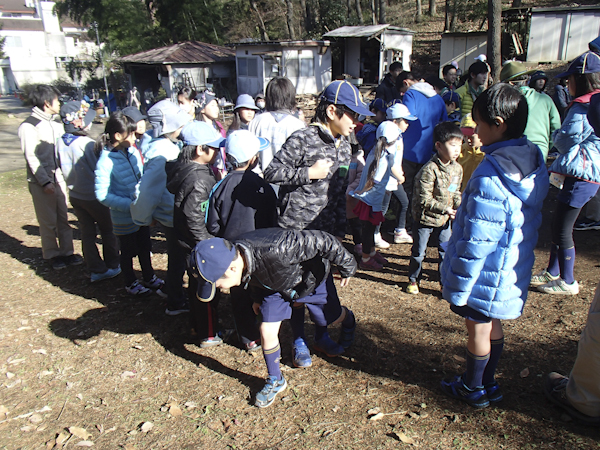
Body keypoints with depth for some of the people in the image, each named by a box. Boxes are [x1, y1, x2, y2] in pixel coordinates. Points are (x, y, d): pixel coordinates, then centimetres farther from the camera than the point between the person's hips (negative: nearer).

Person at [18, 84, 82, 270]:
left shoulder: (55, 124, 10)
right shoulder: (29, 126, -11)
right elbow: (31, 158, -14)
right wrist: (45, 182, -17)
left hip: (58, 177, 6)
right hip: (41, 182, -6)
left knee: (63, 217, 10)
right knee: (48, 221, 4)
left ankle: (67, 252, 20)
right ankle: (52, 255, 18)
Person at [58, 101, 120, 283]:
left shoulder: (61, 142, -3)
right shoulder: (88, 144, -24)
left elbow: (64, 168, 6)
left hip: (75, 195, 6)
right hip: (93, 196, -6)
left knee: (87, 233, 14)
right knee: (108, 231, 12)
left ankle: (96, 269, 21)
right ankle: (112, 266, 24)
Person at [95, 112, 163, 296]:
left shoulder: (133, 152, -6)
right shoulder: (105, 162, -21)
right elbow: (102, 195, -20)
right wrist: (129, 205, -24)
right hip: (124, 218, -5)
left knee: (145, 247, 22)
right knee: (128, 251, 14)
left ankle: (149, 277, 43)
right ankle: (130, 283, 37)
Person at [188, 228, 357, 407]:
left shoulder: (276, 250, -50)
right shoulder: (233, 255, -27)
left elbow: (321, 241, -37)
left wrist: (346, 267, -21)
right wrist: (258, 298, 13)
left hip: (312, 277, -4)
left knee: (331, 318, 18)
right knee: (267, 330, -5)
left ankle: (348, 319, 57)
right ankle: (275, 381, 21)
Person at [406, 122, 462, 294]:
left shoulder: (457, 169, 0)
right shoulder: (429, 170, -23)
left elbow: (456, 193, 12)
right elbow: (424, 200, -22)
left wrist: (459, 208, -6)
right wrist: (445, 209, -23)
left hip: (444, 220, 6)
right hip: (425, 218, -5)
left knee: (446, 251, 13)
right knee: (418, 252, 10)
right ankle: (413, 280, 30)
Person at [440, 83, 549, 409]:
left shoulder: (490, 177, -29)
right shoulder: (535, 163, -1)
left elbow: (476, 242, -26)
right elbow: (532, 221, 11)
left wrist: (456, 288, -17)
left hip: (485, 276, -8)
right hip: (513, 271, 8)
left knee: (478, 328, 12)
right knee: (493, 324, 23)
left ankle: (473, 389, 33)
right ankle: (487, 383, 41)